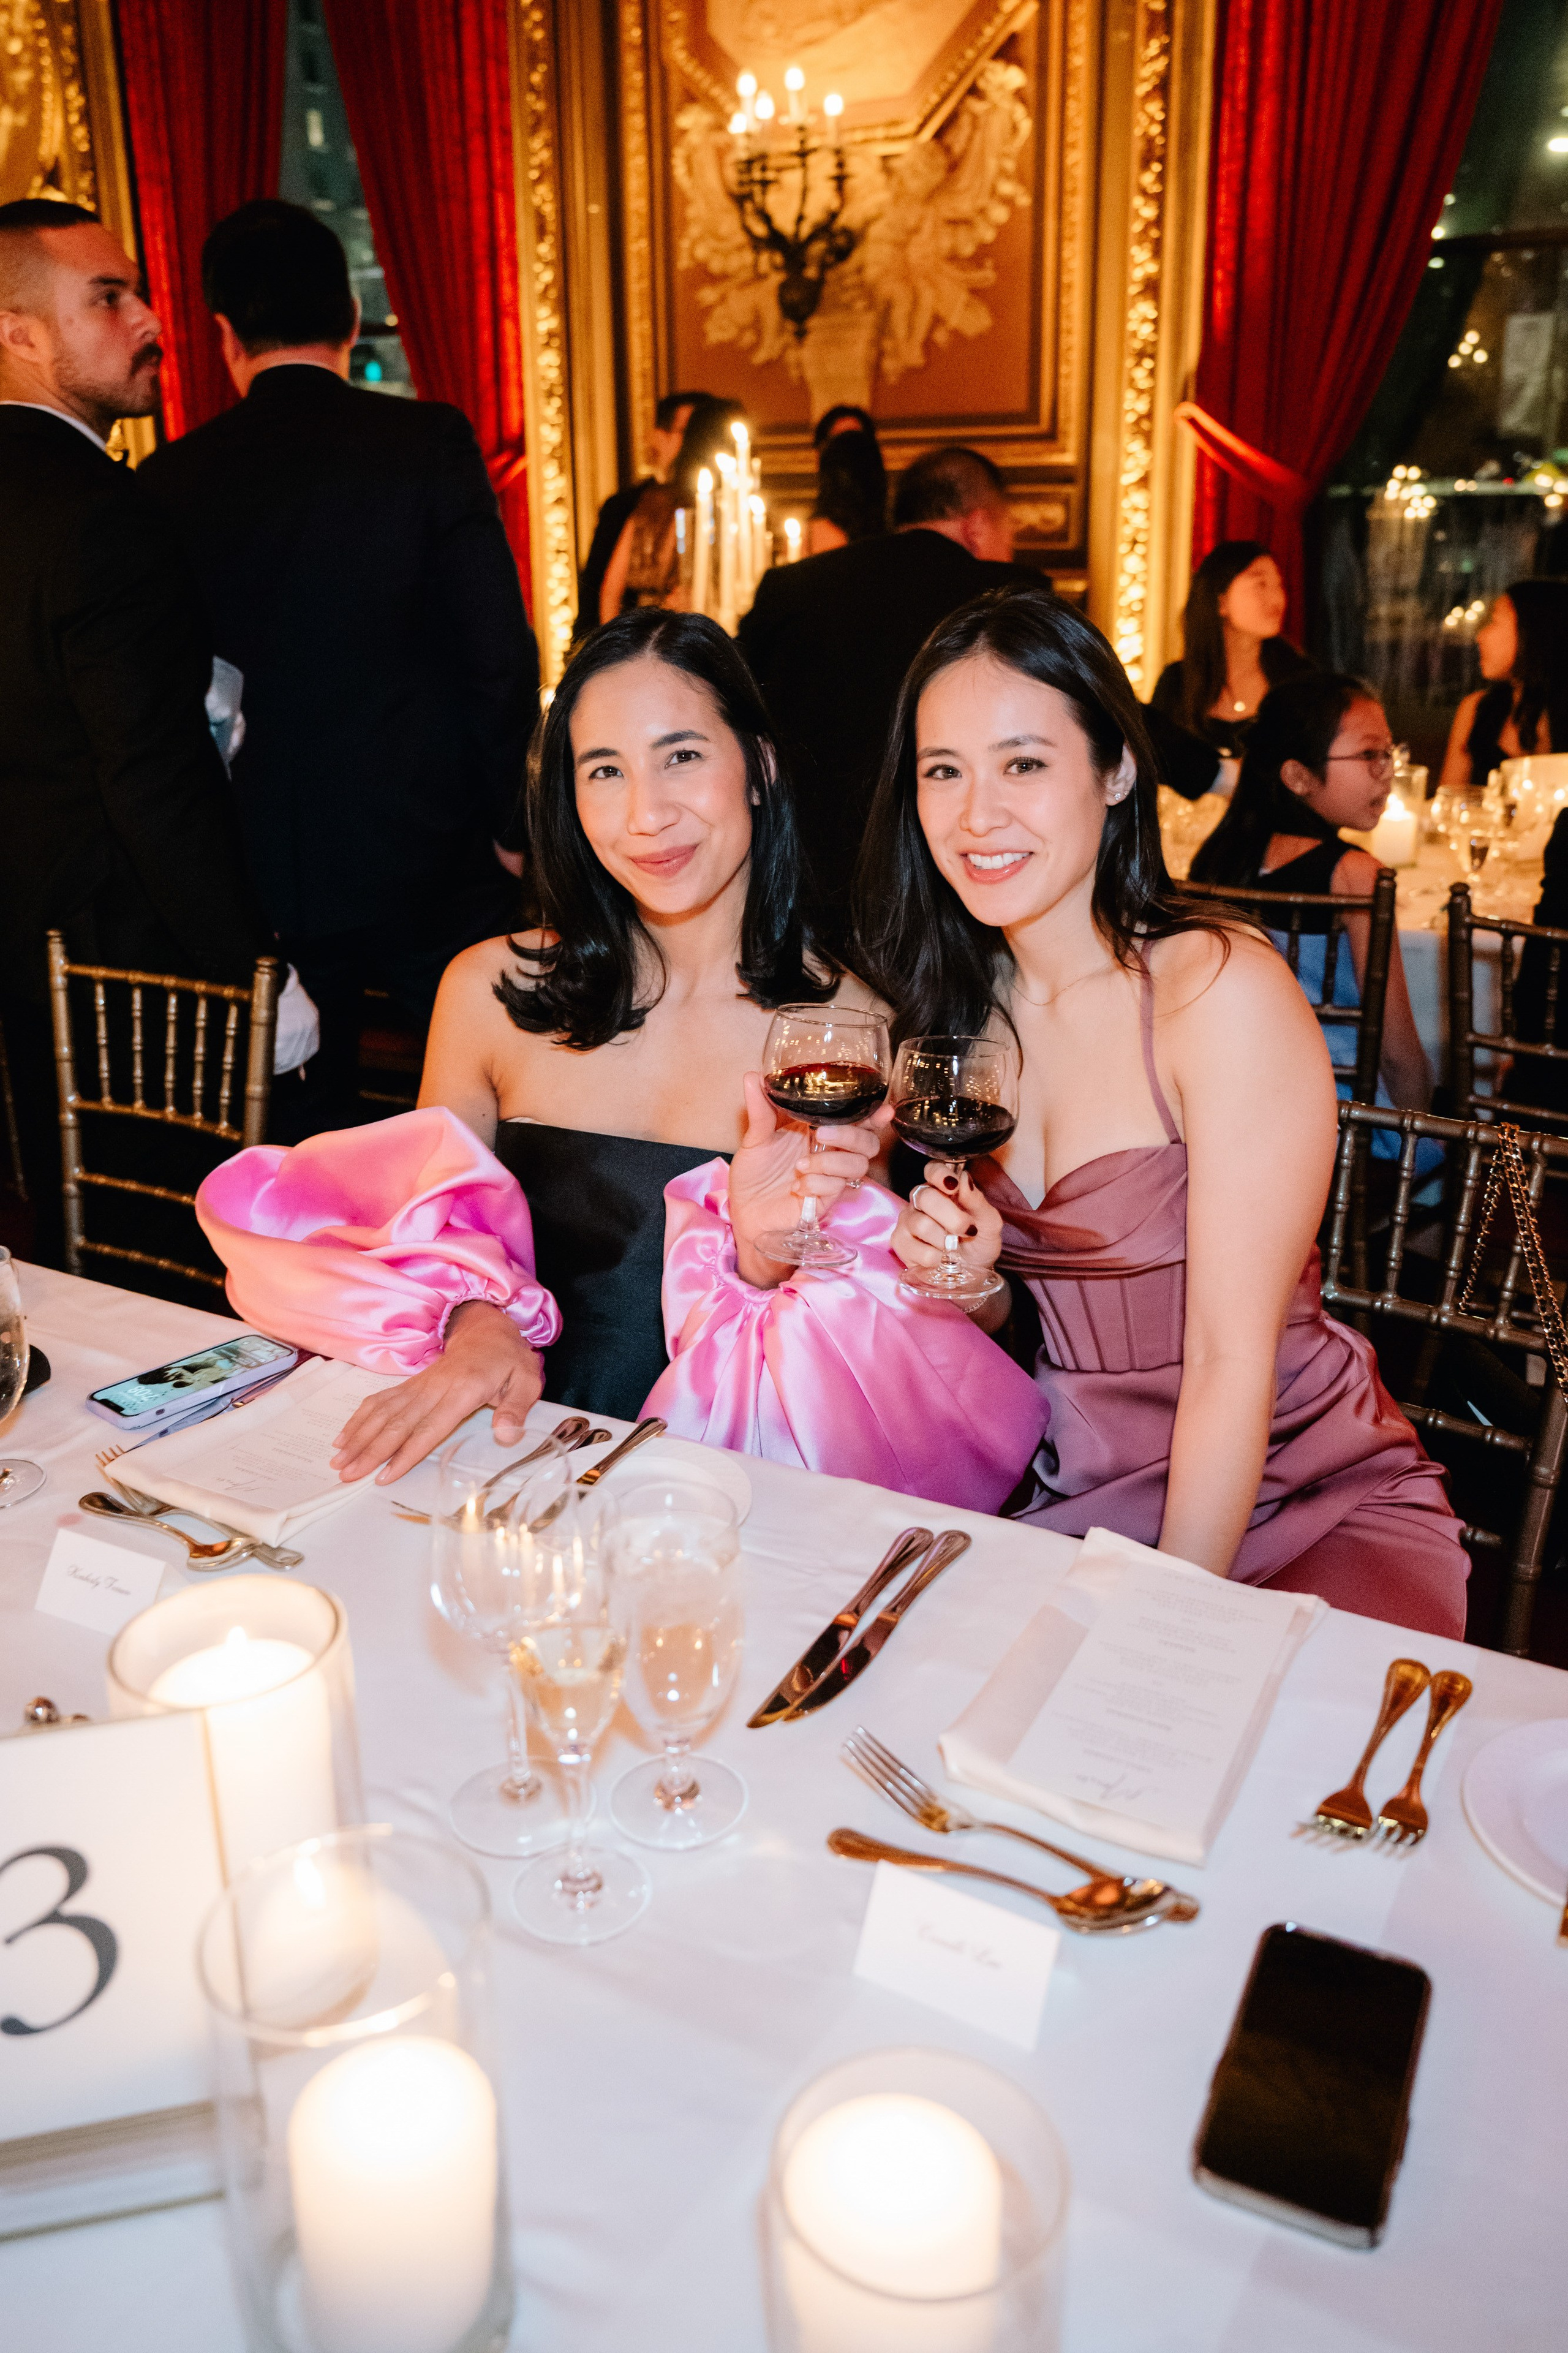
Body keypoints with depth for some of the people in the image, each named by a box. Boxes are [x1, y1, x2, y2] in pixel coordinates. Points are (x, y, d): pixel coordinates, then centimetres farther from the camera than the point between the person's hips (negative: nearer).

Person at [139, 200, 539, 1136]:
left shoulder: (172, 480, -1)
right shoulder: (431, 442, -7)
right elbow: (503, 652, -10)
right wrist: (501, 816, 2)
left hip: (264, 879, 2)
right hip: (432, 858, -1)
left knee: (304, 1132, 14)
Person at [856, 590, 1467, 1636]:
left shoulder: (1225, 990, -16)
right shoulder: (955, 1001, 2)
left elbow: (1231, 1361, -15)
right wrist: (970, 1281, -11)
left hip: (1309, 1503, -4)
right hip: (1074, 1500, 5)